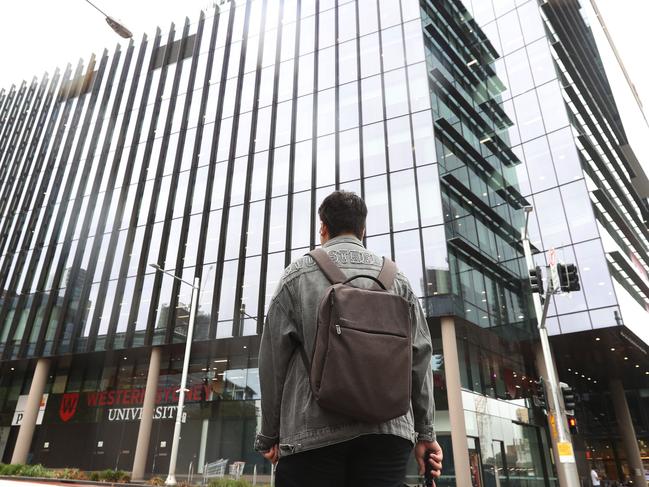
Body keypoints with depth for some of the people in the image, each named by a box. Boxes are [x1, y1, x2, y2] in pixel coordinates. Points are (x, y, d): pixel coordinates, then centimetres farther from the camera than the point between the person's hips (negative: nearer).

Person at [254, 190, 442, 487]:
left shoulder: (299, 274, 5)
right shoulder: (396, 278, 11)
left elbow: (273, 357, 3)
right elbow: (420, 357, 9)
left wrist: (270, 434, 12)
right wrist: (425, 432, 14)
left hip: (312, 431, -2)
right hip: (388, 429, 3)